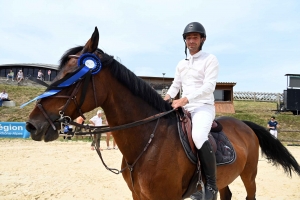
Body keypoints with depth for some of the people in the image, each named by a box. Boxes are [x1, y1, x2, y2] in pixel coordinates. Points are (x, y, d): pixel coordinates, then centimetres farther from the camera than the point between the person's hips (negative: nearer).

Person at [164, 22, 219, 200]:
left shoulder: (210, 60, -3)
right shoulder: (181, 64, 17)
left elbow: (209, 86, -15)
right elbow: (175, 86, 19)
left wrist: (185, 99, -26)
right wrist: (165, 99, -3)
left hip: (203, 107, -8)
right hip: (184, 109, 8)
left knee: (199, 136, -35)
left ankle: (212, 184, -23)